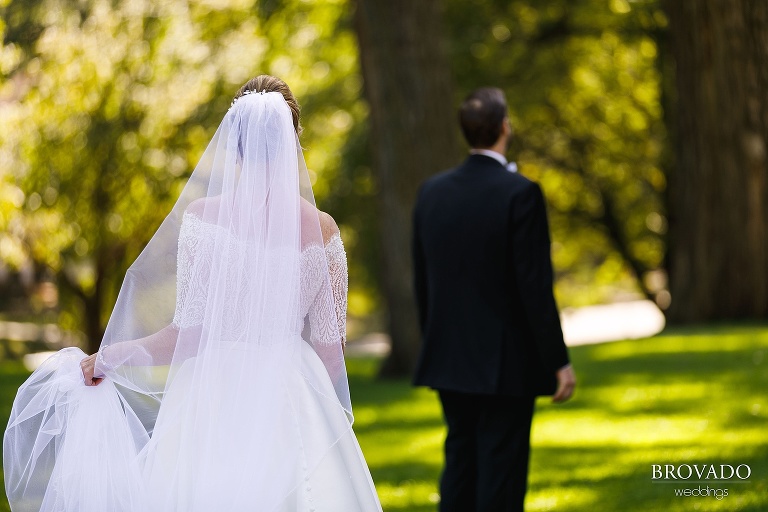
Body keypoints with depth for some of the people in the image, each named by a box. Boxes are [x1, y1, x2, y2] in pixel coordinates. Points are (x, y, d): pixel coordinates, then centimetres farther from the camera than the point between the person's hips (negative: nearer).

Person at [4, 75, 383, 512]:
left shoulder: (203, 215, -8)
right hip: (292, 401, 1)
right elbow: (329, 347, 1)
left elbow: (192, 331, -10)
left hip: (214, 398, -1)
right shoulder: (322, 229, -3)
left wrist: (108, 358, 1)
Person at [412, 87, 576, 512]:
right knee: (501, 476, -1)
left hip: (449, 360, 6)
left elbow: (422, 281, 9)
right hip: (506, 364, -6)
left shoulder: (431, 192, 3)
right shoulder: (520, 194, -14)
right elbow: (535, 285, -16)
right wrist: (558, 361, -9)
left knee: (460, 462, 14)